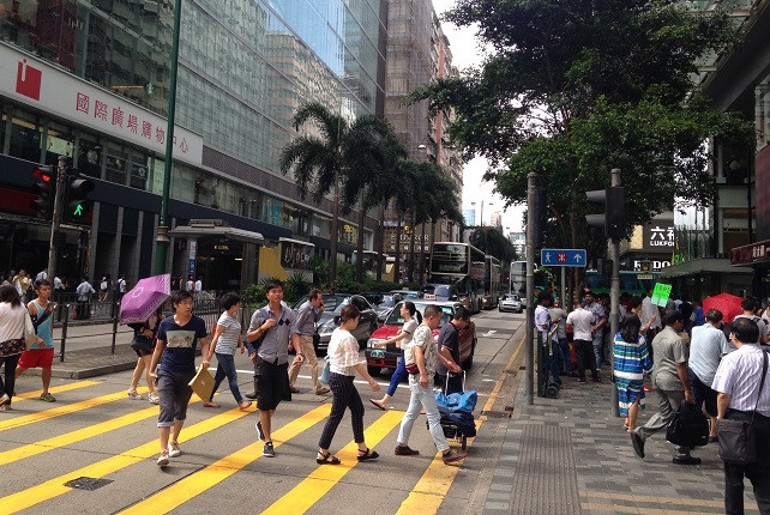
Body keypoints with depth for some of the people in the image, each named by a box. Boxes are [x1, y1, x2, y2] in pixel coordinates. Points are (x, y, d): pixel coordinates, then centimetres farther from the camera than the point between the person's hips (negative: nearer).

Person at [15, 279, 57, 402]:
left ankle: (45, 393, 12)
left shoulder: (51, 305, 7)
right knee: (22, 366, 7)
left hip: (48, 344, 5)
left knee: (47, 367, 3)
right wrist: (37, 339, -21)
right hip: (33, 344, -5)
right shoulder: (32, 305, -11)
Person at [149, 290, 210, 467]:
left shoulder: (198, 323, -3)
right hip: (166, 371, -2)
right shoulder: (166, 324, -2)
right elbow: (158, 347, 9)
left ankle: (173, 442, 38)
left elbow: (204, 343, 6)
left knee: (181, 410, 16)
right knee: (166, 409, -13)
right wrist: (152, 369, 11)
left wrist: (205, 358, -13)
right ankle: (163, 451, -15)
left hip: (187, 373, 2)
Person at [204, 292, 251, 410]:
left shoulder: (234, 316, 10)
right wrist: (210, 353, -18)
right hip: (224, 352, -9)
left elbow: (237, 333, 22)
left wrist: (241, 344, 13)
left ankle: (208, 400, 21)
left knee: (219, 377, 13)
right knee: (232, 377, -9)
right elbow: (216, 336, -17)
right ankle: (240, 402, -8)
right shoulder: (225, 318, -17)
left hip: (230, 352, 9)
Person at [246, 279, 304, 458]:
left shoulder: (290, 314, 4)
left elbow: (294, 334, -6)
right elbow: (249, 338, 5)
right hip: (264, 361, -3)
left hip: (282, 362, 3)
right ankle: (268, 443, 2)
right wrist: (263, 327, -13)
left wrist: (299, 352, -24)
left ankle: (262, 425, 44)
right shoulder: (260, 314, -2)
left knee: (275, 400, 14)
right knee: (264, 402, -3)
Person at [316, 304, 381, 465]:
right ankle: (322, 454, 11)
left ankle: (363, 450, 23)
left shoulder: (336, 333, 7)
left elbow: (331, 353, 14)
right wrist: (371, 381, -18)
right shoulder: (348, 338, -21)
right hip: (342, 379, -10)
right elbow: (355, 364, -23)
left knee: (358, 410, 15)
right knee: (336, 415, 1)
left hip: (336, 375, 10)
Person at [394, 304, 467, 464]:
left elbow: (432, 352, 32)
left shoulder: (427, 331, 17)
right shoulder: (424, 331, -14)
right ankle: (446, 452, -5)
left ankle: (401, 445, 23)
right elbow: (418, 352, -26)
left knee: (412, 413, 15)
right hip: (420, 380, -10)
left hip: (418, 381, 10)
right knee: (434, 416, -8)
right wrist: (423, 375, -31)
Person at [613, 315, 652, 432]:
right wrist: (648, 370, 10)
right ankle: (631, 426, 8)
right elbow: (645, 357, -6)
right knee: (634, 399, 4)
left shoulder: (617, 337, -2)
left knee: (624, 396, 20)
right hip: (635, 374, -4)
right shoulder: (639, 339, -12)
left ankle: (627, 420, 24)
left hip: (619, 372, 4)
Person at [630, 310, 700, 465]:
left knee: (665, 413, 15)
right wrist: (687, 390, -14)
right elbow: (681, 367, -17)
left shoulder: (657, 337, 12)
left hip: (658, 379, 8)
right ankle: (682, 455, 11)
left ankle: (640, 434, 1)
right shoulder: (677, 340, -15)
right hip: (673, 382, -8)